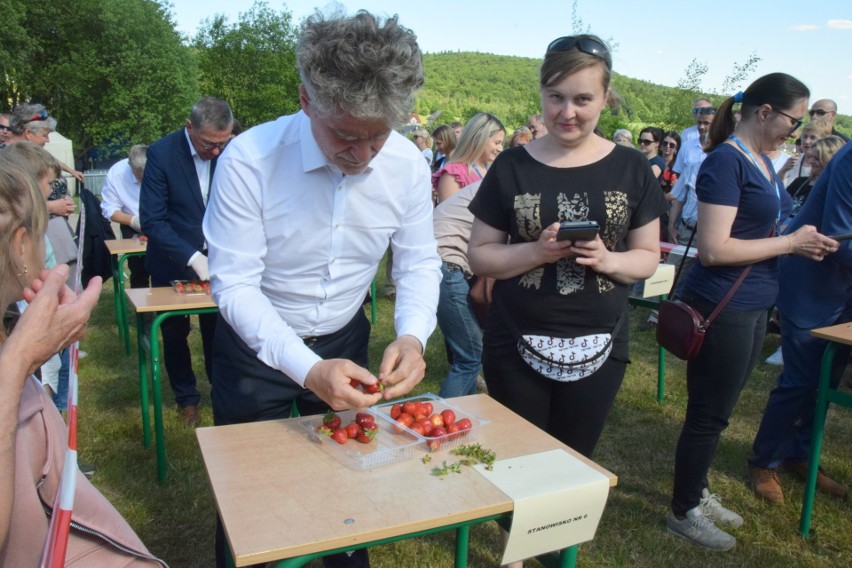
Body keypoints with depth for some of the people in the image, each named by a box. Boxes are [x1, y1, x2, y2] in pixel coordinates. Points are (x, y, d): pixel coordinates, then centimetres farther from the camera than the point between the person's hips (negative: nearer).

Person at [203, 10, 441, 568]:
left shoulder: (408, 165, -17)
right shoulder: (250, 159, -27)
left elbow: (420, 263, -8)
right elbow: (235, 285, -24)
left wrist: (412, 336, -27)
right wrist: (307, 369, -36)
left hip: (344, 343, 4)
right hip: (257, 345, -3)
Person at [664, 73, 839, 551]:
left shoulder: (762, 159, 10)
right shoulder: (726, 161, -17)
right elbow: (713, 249, -24)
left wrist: (803, 240, 3)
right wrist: (790, 243, -16)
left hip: (753, 306, 9)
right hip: (722, 308, -9)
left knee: (716, 411, 20)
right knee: (709, 415, 4)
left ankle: (698, 492, 37)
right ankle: (683, 513, 22)